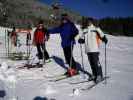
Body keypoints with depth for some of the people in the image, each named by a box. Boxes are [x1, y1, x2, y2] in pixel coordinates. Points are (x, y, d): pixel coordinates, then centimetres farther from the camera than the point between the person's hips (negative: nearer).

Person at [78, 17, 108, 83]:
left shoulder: (96, 29, 3)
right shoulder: (84, 30, 15)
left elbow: (101, 35, -2)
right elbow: (82, 38, 18)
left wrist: (104, 39, -19)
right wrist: (80, 40, -3)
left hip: (94, 49, -4)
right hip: (88, 50, 5)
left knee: (96, 62, -7)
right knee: (91, 63, 10)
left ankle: (99, 76, 4)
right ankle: (94, 75, 22)